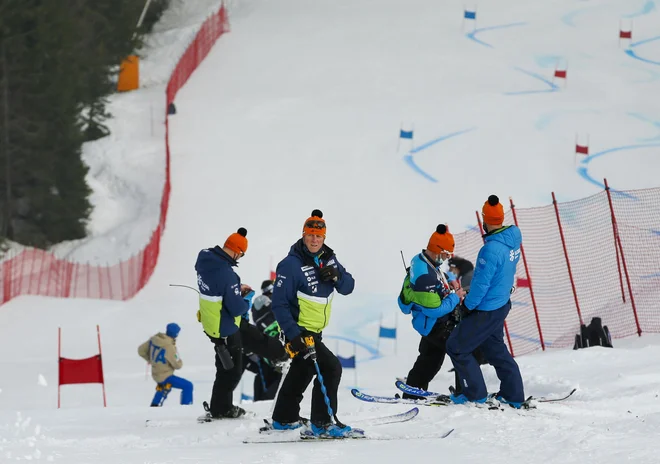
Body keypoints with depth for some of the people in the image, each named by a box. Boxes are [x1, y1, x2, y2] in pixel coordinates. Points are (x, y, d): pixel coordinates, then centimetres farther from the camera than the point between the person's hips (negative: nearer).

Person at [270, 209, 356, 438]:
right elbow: (279, 304, -21)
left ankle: (284, 419, 38)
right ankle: (322, 423, -14)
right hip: (299, 331, -9)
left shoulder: (328, 259, 2)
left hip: (315, 330, 9)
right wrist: (293, 334, -29)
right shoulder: (291, 265, -21)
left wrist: (336, 276, -20)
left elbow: (348, 287, 2)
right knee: (331, 367, -18)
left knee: (302, 371, 21)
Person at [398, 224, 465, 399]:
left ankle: (412, 394, 32)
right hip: (435, 326, -10)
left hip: (430, 324, 10)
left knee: (429, 358, 23)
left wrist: (450, 279, 6)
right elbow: (435, 311, -29)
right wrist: (455, 297, -17)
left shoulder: (422, 261, -1)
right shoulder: (425, 277, -32)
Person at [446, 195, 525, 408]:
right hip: (502, 304, 9)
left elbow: (481, 284, -25)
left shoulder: (491, 249, -31)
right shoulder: (513, 239, -3)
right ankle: (513, 395, 29)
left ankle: (476, 394, 12)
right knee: (495, 348, 24)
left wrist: (467, 306, -8)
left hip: (485, 311, -9)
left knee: (456, 347, 6)